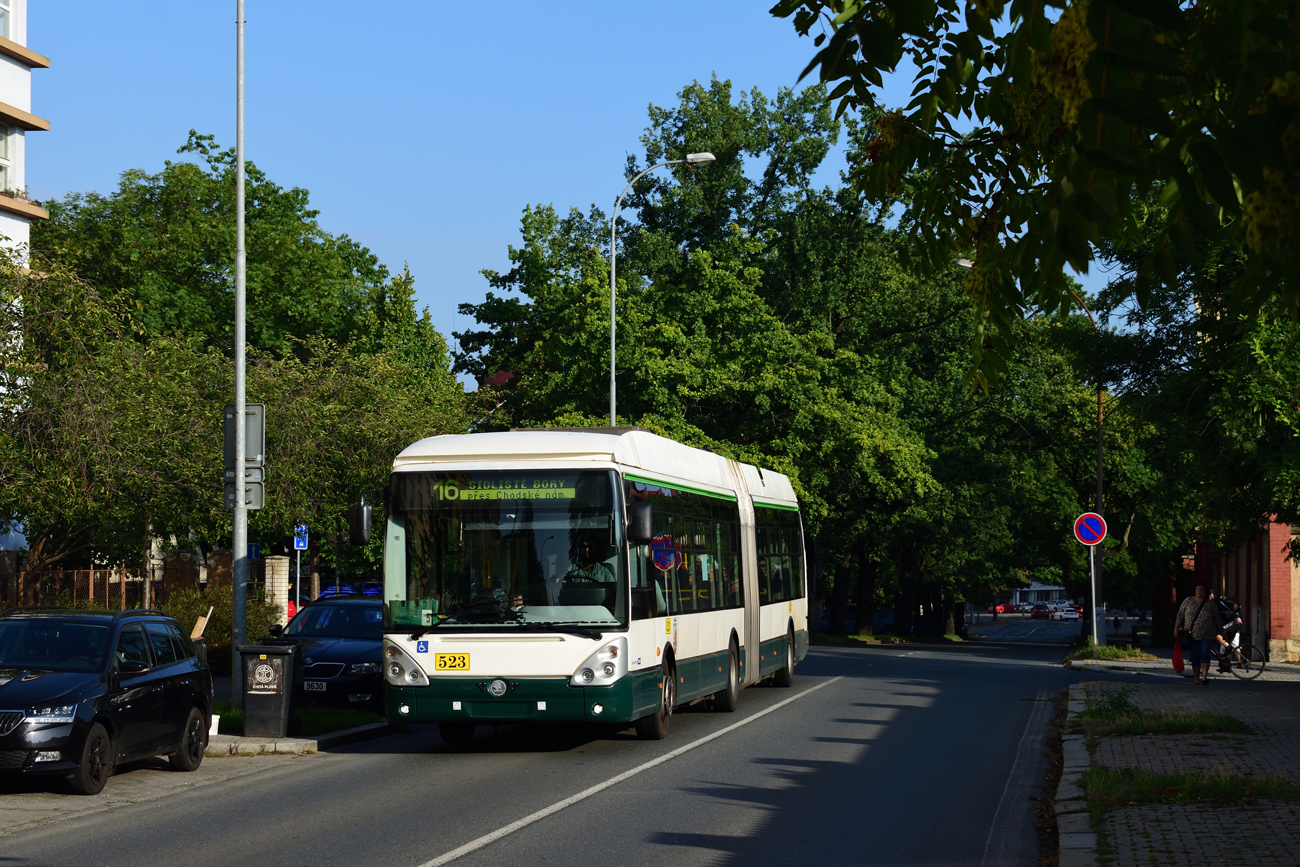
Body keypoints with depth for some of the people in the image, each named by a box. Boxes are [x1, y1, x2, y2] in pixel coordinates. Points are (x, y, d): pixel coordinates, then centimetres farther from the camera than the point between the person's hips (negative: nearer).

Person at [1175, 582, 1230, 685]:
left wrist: (1221, 635, 12)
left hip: (1206, 635, -1)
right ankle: (1196, 679, 13)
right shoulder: (1188, 601, 4)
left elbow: (1217, 622, 10)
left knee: (1205, 654, -16)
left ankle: (1204, 677, -19)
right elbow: (1180, 616, 8)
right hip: (1191, 635, 1)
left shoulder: (1211, 605, 3)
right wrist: (1176, 630, 4)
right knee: (1194, 657, 4)